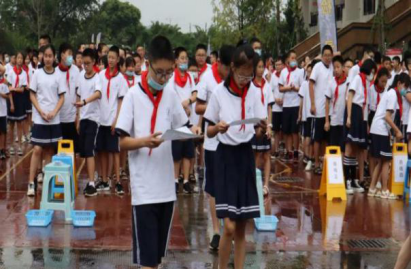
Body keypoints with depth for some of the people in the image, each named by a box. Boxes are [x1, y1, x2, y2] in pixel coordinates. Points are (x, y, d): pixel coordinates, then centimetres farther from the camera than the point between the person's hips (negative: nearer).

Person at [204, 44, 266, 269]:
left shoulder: (254, 93, 2)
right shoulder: (219, 93, -8)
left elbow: (258, 132, 3)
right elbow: (209, 132, -3)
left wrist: (263, 129, -19)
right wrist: (218, 128, -24)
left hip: (246, 156, 4)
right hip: (226, 156, -4)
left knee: (242, 227, 7)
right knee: (230, 227, -10)